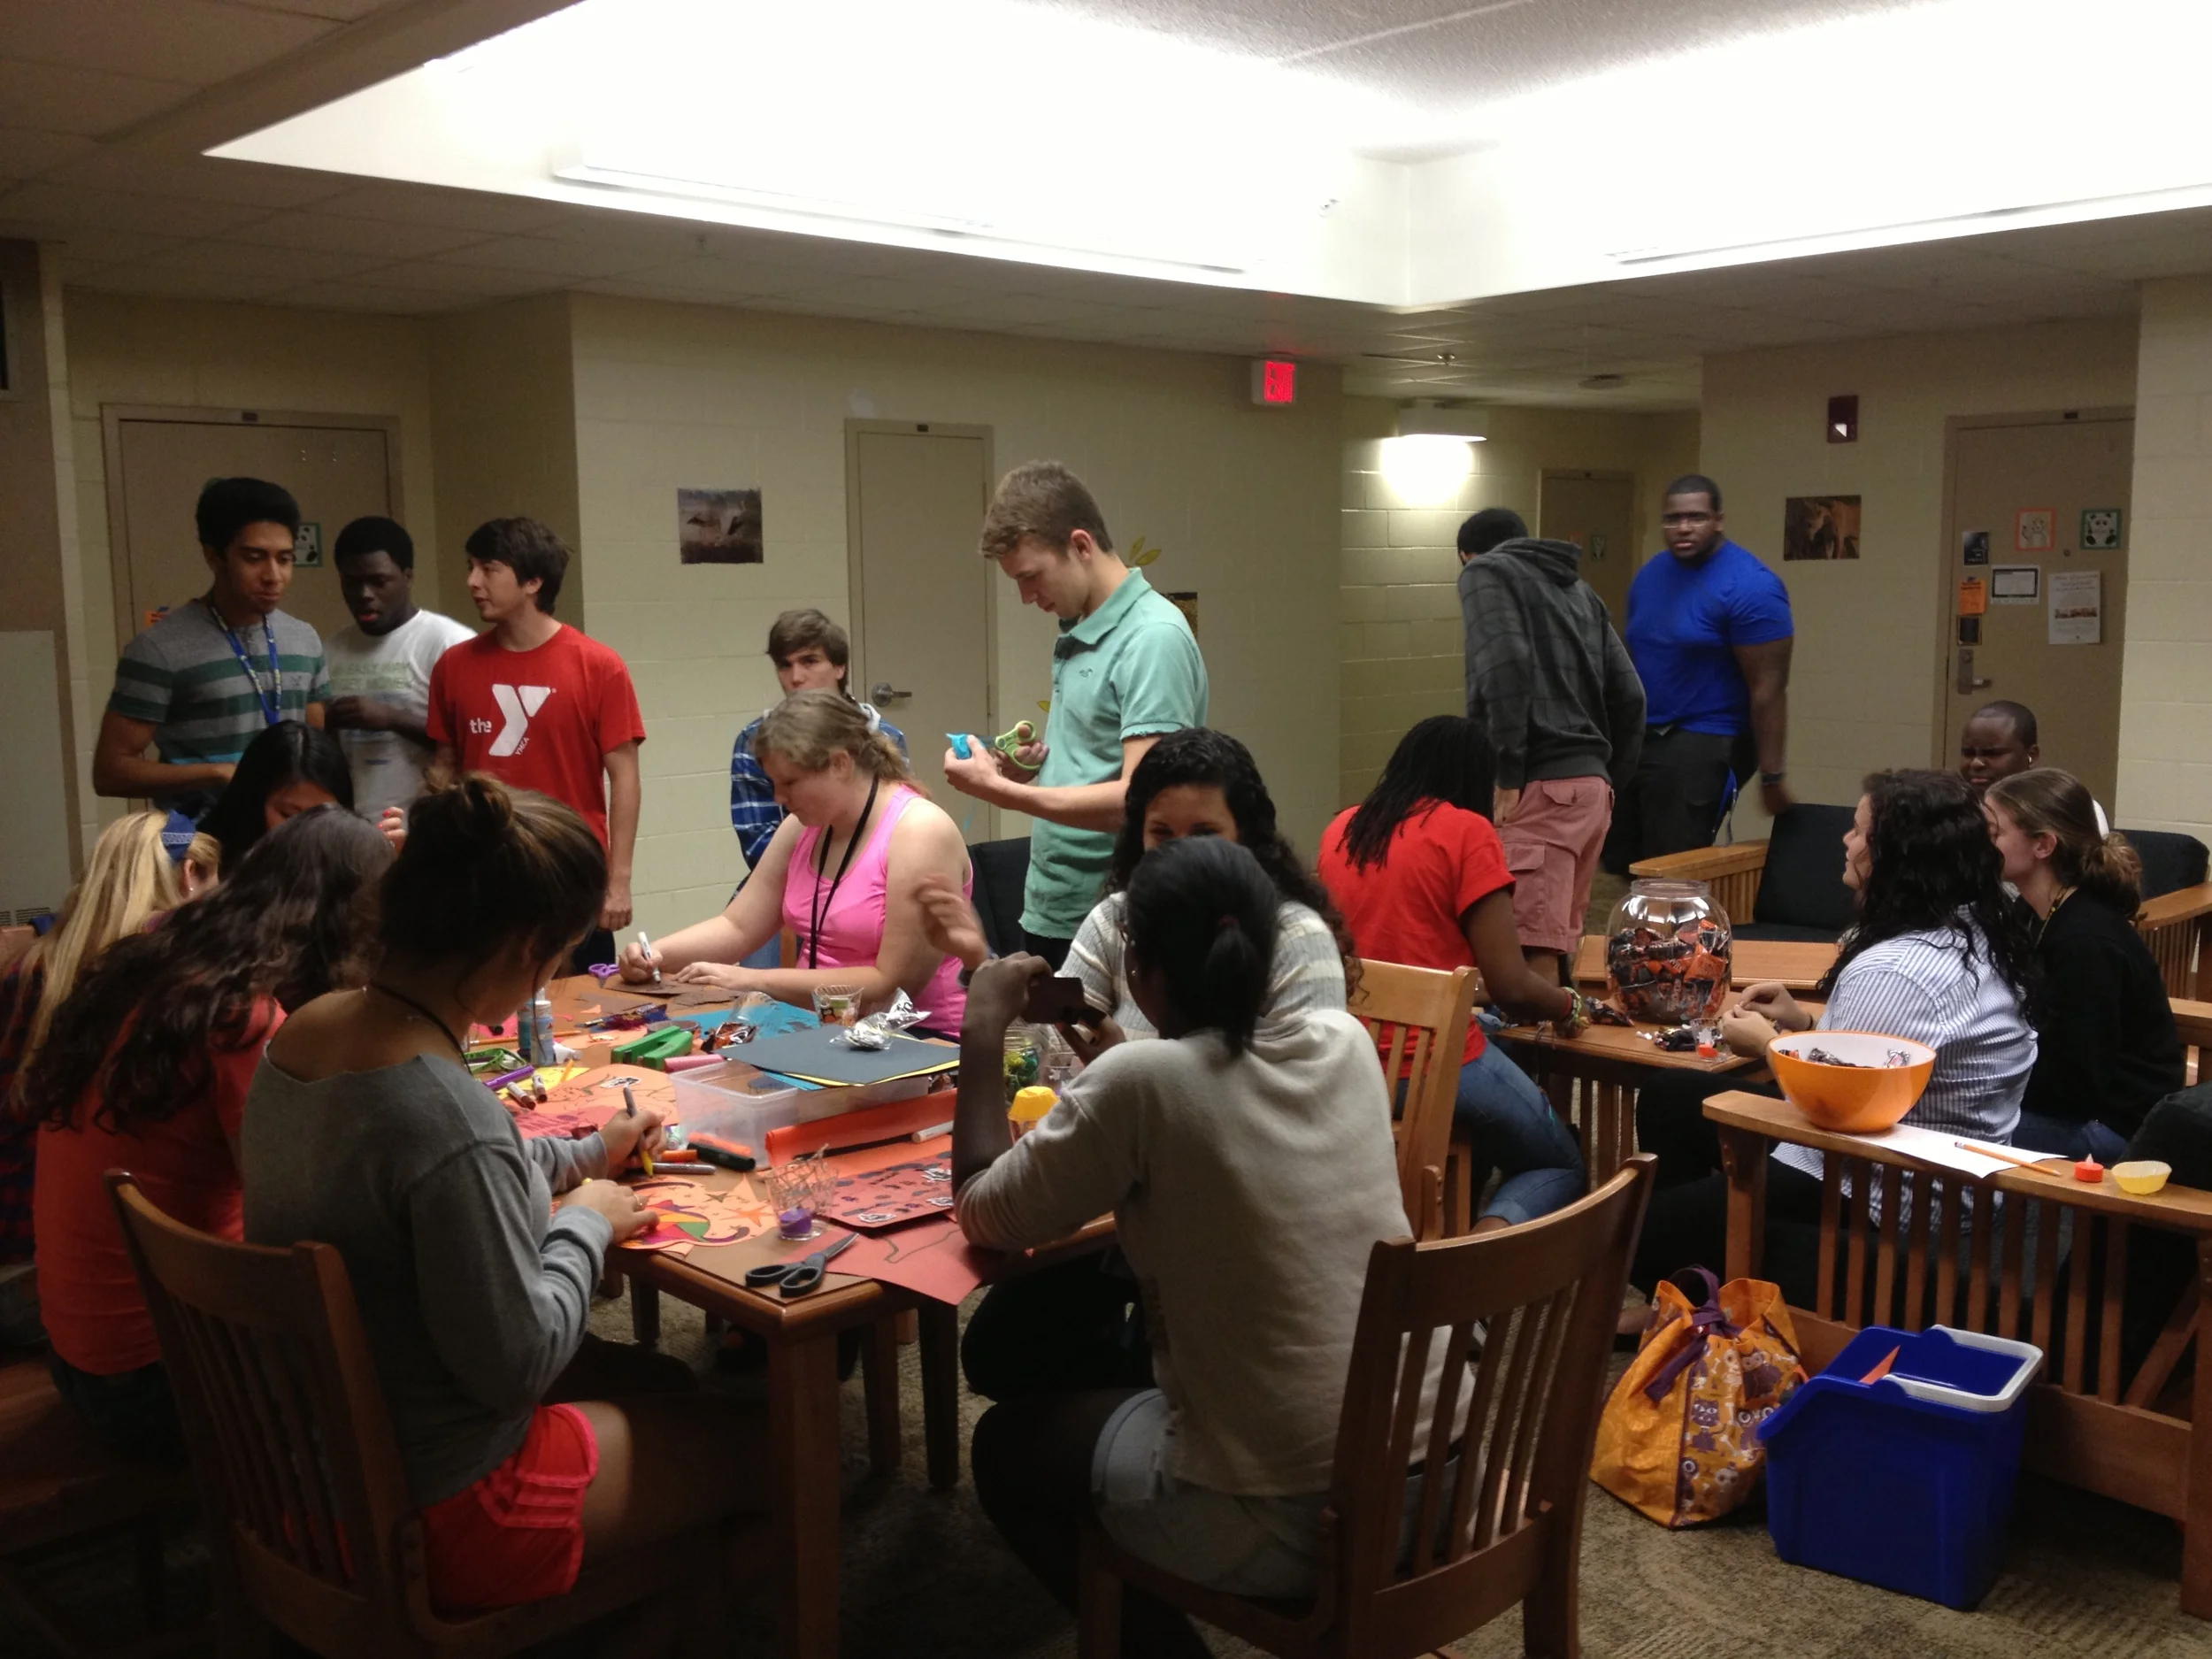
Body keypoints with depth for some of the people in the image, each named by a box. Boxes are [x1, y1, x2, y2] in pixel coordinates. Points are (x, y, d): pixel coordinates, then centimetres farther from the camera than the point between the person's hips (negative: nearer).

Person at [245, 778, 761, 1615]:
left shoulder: (307, 1030, -6)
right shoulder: (447, 1113, -34)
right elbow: (517, 1362, -26)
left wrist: (580, 1156, 15)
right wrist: (585, 1223, -10)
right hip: (434, 1512, -8)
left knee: (662, 1380, 26)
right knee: (750, 1439, 12)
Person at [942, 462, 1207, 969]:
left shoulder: (1153, 638, -16)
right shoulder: (1077, 635, 10)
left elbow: (1138, 799, -24)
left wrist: (999, 790, -20)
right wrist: (1031, 766, 1)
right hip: (1049, 916, 8)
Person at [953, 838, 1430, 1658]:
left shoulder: (1142, 1081, -18)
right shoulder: (1347, 1042, -1)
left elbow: (982, 1215, -3)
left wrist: (983, 1030, 4)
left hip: (1288, 1521, -6)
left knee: (1008, 1445, 20)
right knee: (1115, 1360, 31)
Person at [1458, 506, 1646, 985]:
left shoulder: (1484, 572, 4)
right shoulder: (1579, 590, 25)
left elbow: (1505, 667, -14)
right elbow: (1629, 697, 18)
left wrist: (1508, 776, -14)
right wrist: (1610, 780, 20)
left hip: (1539, 787, -8)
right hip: (1592, 785, 8)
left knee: (1534, 952, -10)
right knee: (1560, 943, 12)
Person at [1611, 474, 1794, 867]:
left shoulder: (1749, 587, -14)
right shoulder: (1650, 575, 10)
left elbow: (1767, 690, -16)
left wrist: (1772, 776, -18)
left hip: (1704, 746, -8)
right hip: (1638, 738, 8)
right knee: (1615, 865, 8)